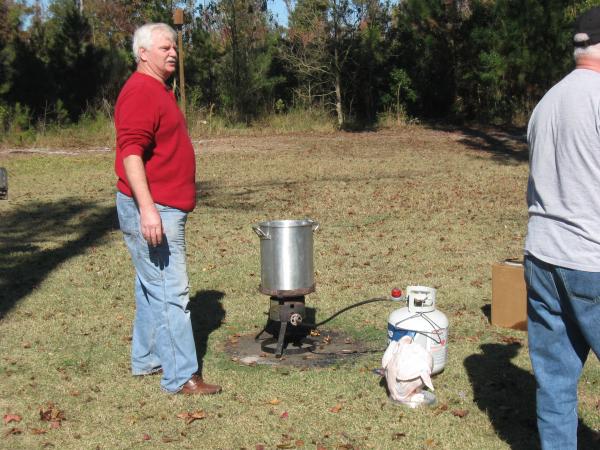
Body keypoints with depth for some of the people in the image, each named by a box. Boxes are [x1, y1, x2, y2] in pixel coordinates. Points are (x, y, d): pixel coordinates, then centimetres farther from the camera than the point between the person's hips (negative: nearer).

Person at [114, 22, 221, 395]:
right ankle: (181, 376, -5)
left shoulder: (159, 91, 18)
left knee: (153, 288, 17)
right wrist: (147, 208, -31)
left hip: (166, 209, 11)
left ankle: (147, 359, 28)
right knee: (171, 293, -9)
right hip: (151, 210, -11)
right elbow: (130, 154, -24)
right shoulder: (141, 92, -15)